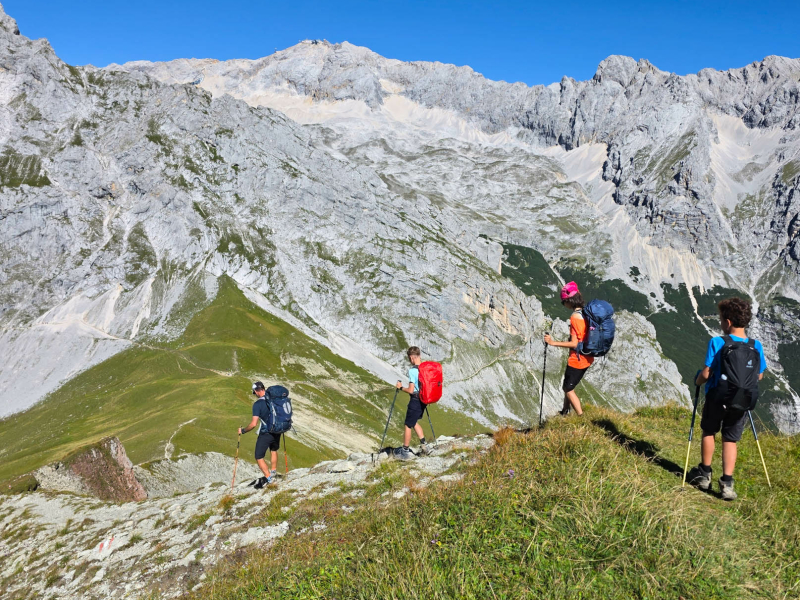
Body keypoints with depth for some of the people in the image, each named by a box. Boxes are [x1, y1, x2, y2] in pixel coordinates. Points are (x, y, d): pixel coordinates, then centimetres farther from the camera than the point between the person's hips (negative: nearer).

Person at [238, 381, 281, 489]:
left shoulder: (257, 404, -20)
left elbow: (254, 424, -23)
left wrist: (243, 430, -7)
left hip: (265, 434, -6)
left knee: (259, 457, 7)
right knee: (273, 450, 30)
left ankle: (268, 477, -1)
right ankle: (274, 473, 36)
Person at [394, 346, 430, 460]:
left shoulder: (412, 371, -22)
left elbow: (410, 390, -22)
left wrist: (401, 387, -6)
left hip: (415, 400, -8)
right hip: (424, 400, 8)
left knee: (408, 425, 6)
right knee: (414, 422, 25)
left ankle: (405, 451, 16)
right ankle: (423, 444, 22)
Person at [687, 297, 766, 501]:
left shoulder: (717, 343, -15)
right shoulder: (756, 346, -3)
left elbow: (706, 374, -16)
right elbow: (759, 376, 6)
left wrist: (698, 381, 5)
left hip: (717, 397, -3)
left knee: (709, 432, 18)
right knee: (730, 439, 11)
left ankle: (704, 474, 28)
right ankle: (727, 483, 2)